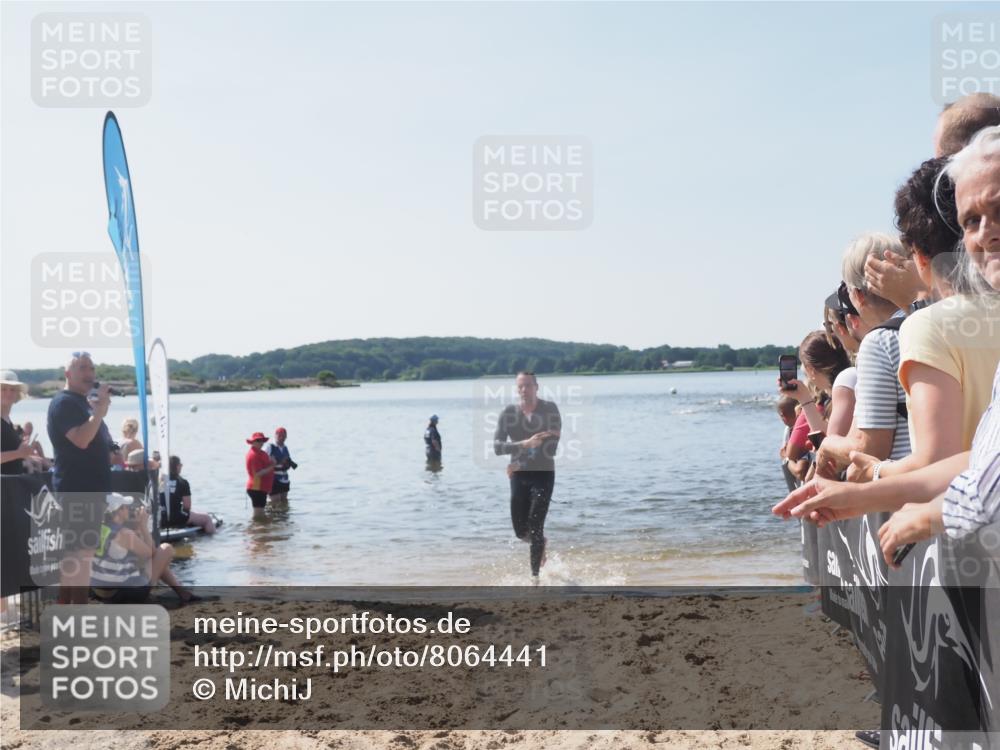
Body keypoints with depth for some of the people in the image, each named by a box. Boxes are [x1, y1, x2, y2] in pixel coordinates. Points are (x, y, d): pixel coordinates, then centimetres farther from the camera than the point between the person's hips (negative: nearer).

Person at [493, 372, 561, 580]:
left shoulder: (550, 410, -9)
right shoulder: (508, 413, -4)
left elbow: (551, 448, -15)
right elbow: (497, 446, -14)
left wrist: (519, 462, -15)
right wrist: (526, 443, -28)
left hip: (543, 474, -3)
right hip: (519, 476, 3)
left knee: (535, 526, -10)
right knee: (521, 531, 7)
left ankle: (535, 575, 1)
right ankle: (540, 542, 41)